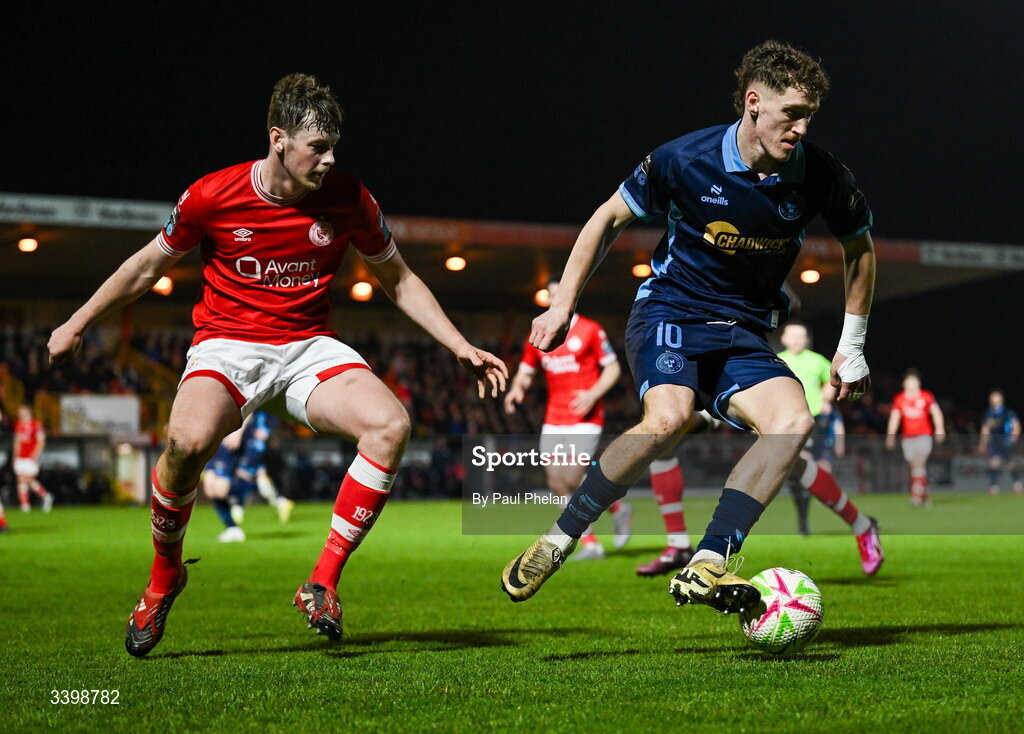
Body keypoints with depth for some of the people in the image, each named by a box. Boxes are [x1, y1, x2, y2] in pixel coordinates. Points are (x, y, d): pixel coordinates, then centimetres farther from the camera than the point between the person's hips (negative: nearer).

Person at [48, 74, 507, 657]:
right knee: (189, 439, -34)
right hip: (227, 344, -2)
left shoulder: (350, 199, -4)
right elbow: (150, 265, 9)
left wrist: (460, 346, 4)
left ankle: (323, 584, -15)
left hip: (311, 347, 2)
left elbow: (400, 280, 11)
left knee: (391, 424, -27)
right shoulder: (212, 197, -8)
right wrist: (78, 323, 16)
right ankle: (165, 576, -4)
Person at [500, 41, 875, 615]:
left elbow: (859, 247, 13)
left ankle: (706, 567, -29)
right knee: (669, 417, -34)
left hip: (745, 335, 3)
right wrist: (563, 306, 1)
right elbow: (611, 218, 3)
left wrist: (852, 347, 11)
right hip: (669, 313, -3)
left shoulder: (821, 176, -7)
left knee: (795, 421, -27)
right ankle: (557, 544, -18)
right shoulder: (686, 159, -13)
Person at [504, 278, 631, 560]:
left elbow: (613, 368, 0)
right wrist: (516, 389, -6)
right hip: (553, 419, 5)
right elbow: (525, 373, 16)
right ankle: (590, 544, 7)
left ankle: (618, 507, 10)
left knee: (572, 478, -17)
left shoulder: (590, 330, -2)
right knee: (556, 480, -2)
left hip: (585, 418, -5)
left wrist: (593, 394, -16)